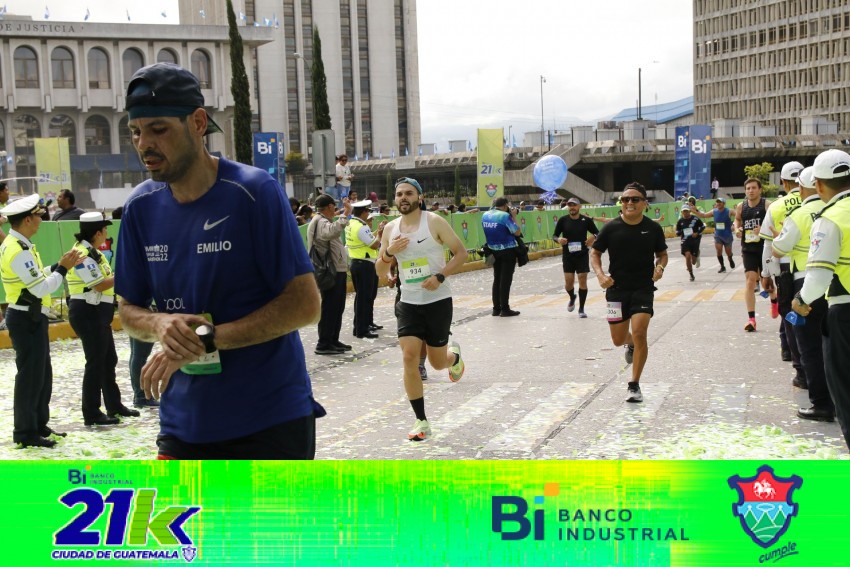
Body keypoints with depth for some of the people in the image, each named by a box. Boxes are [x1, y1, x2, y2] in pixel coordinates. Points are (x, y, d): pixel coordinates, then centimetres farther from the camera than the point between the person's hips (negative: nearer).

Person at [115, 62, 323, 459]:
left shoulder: (255, 192, -12)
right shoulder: (142, 206, 4)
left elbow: (305, 304, -14)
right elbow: (128, 309, 12)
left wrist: (206, 338, -21)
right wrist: (161, 325, -12)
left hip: (271, 423, -4)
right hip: (184, 423, 4)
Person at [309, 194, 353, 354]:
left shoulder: (325, 221, 18)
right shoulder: (320, 222, -17)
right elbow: (333, 231, -40)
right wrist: (346, 213, -42)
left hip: (337, 271, 11)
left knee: (337, 308, 16)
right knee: (329, 309, -6)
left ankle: (333, 340, 25)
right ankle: (323, 344, -1)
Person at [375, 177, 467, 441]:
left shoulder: (434, 222, -8)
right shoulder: (390, 229, 5)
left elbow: (461, 252, -5)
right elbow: (380, 272, 9)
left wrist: (441, 276, -19)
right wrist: (388, 253, -12)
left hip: (438, 300, -3)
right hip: (409, 303, 3)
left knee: (437, 362, 4)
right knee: (409, 358, -10)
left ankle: (454, 356, 44)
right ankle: (421, 421, 1)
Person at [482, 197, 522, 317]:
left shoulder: (485, 215, 3)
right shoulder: (505, 216, -17)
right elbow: (517, 232, -16)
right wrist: (514, 217, -5)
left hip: (494, 251, 6)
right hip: (508, 251, -6)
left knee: (497, 279, 14)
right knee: (506, 280, -2)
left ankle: (496, 308, 16)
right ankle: (505, 309, -1)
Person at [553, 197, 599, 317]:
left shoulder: (586, 220, -3)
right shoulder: (563, 220, -1)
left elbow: (597, 233, 6)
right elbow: (554, 235, 5)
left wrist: (593, 237, -17)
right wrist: (558, 239, -18)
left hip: (582, 254, -1)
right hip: (568, 255, 1)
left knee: (582, 280, -2)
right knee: (568, 282, 0)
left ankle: (581, 309, 11)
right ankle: (572, 298, 35)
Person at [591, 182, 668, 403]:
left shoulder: (653, 228, -2)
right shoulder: (611, 228, -4)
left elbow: (662, 254, 11)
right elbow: (595, 253, 5)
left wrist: (660, 267, -11)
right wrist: (600, 274, -12)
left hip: (643, 288, -1)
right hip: (617, 288, 1)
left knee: (639, 333, -15)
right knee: (618, 340, 9)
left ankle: (634, 386, -2)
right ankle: (630, 343, 50)